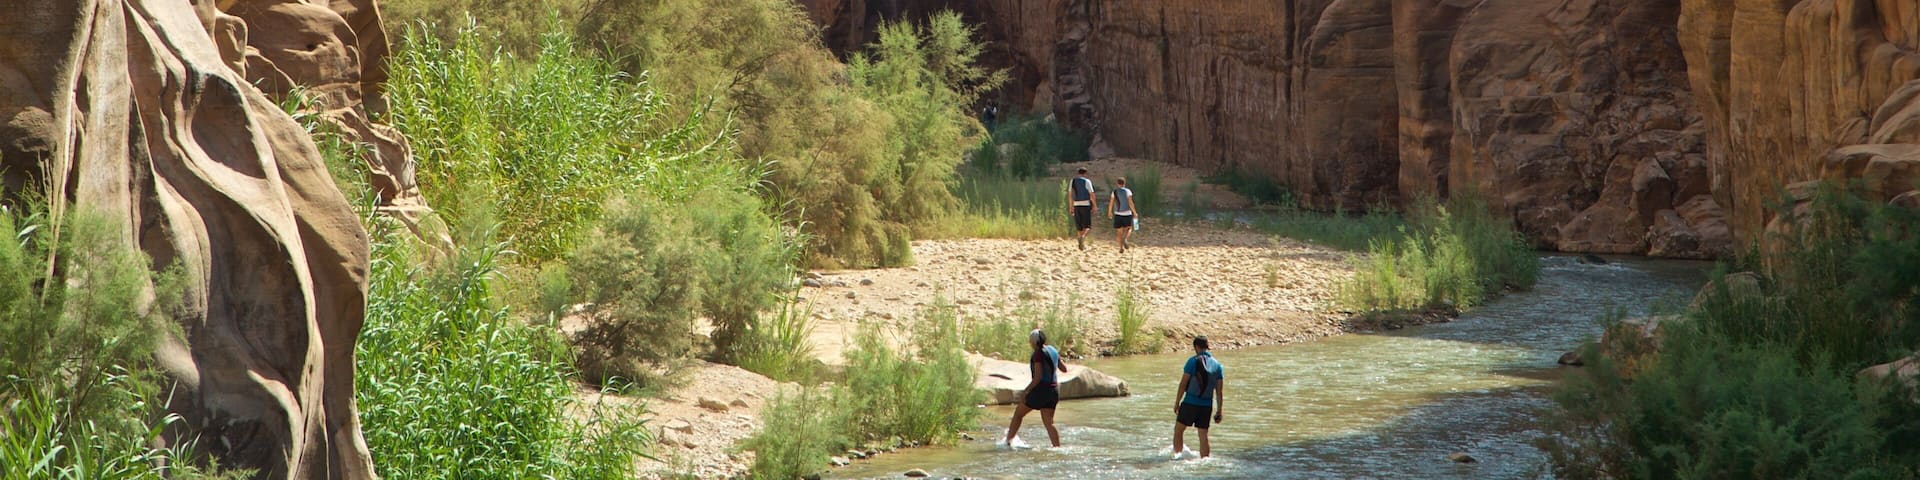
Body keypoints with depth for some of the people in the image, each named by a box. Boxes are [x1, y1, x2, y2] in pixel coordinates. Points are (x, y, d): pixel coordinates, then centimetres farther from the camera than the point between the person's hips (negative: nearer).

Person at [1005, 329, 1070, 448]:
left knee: (1018, 414, 10)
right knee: (1048, 422, 8)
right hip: (1053, 390, 7)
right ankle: (1058, 447, -2)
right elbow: (1064, 369, 18)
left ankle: (1008, 441, 15)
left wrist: (1025, 391, -16)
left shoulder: (1038, 354, -15)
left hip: (1041, 389, -7)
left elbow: (1038, 377, -20)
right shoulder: (1053, 351, 8)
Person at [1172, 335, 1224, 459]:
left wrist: (1177, 403, -1)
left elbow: (1183, 384, -9)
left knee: (1178, 430, 10)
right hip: (1207, 405, 4)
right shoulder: (1217, 365, 6)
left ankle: (1177, 456, 6)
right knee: (1203, 436, 10)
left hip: (1190, 403, -4)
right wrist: (1219, 411, 11)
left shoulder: (1193, 361, -8)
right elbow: (1219, 392, 7)